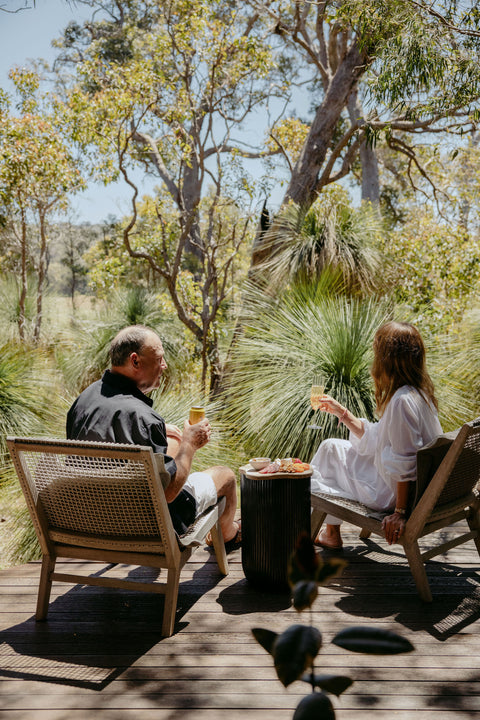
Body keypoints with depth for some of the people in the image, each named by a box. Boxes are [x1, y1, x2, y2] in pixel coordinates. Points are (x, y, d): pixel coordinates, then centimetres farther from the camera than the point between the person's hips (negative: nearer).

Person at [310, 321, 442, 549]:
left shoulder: (402, 402, -29)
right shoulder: (419, 393, 3)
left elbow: (406, 464, -29)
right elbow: (375, 438, 10)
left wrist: (400, 512, -24)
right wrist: (342, 412, 13)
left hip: (391, 493, -9)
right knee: (331, 447, 20)